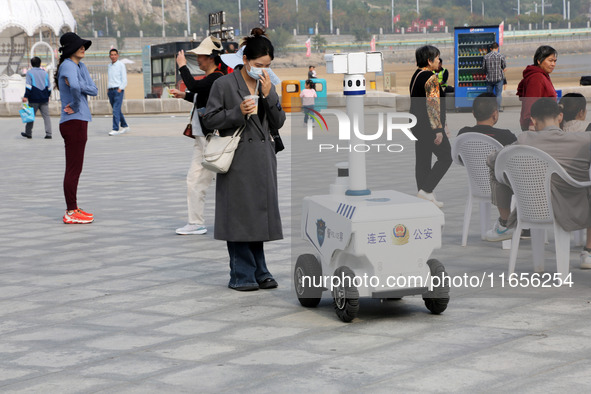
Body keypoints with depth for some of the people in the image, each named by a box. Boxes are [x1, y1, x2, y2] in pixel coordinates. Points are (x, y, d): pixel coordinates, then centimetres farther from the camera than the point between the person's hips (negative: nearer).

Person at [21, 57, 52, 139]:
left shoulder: (30, 73, -1)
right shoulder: (45, 73, 10)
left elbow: (28, 86, -11)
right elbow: (49, 86, 14)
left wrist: (26, 96, -12)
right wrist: (48, 96, 27)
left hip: (34, 99, -3)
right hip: (44, 99, 3)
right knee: (46, 116, 2)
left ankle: (28, 133, 13)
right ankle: (48, 134, -6)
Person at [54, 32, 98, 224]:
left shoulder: (81, 66, 15)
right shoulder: (67, 66, -14)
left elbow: (94, 90, 6)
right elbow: (74, 87, -35)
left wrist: (81, 86, -11)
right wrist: (75, 106, -19)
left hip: (79, 122, 10)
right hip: (73, 122, -10)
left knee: (75, 168, 15)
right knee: (73, 169, -6)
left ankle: (73, 208, 22)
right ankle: (71, 213, -3)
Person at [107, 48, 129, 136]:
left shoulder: (121, 65, -2)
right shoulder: (109, 66, 16)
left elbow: (124, 79, -5)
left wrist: (120, 89, -14)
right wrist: (108, 90, 11)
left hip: (118, 90, -6)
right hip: (110, 91, 6)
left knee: (116, 110, -14)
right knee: (117, 111, 10)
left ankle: (115, 129, -18)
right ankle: (125, 126, 23)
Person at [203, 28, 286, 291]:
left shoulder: (267, 85, 11)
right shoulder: (224, 84, -5)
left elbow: (278, 123, 7)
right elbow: (209, 119, -6)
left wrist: (269, 94, -7)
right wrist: (238, 112, -19)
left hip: (263, 159, 5)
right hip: (237, 159, -5)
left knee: (259, 213, 9)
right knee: (239, 215, -3)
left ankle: (259, 272, 17)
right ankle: (242, 275, 5)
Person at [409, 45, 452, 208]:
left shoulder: (416, 76, 13)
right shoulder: (431, 78, -17)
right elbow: (433, 105, -22)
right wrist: (438, 129, -21)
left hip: (418, 126, 9)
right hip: (429, 127, -9)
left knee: (422, 160, 11)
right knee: (445, 157, 0)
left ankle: (424, 195, 14)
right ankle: (426, 189, -6)